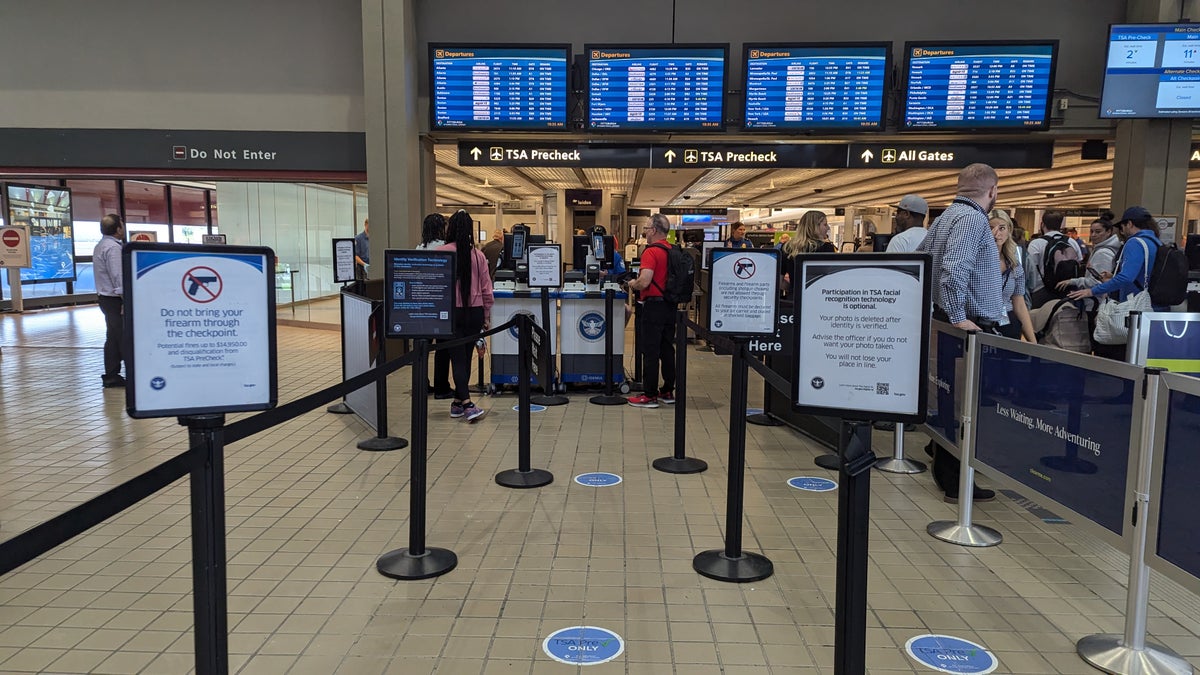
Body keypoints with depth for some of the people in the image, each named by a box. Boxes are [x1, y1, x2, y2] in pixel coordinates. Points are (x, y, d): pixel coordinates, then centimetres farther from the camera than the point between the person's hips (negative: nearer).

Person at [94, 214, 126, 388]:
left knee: (113, 338, 12)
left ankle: (111, 376, 15)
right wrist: (126, 299, -21)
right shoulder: (113, 247, -16)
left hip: (105, 297, 10)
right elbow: (118, 276, -21)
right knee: (125, 338, -8)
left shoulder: (100, 246, 17)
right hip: (115, 300, -10)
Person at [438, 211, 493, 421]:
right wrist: (487, 317, 13)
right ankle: (458, 402, 22)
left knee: (458, 358, 0)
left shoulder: (441, 253, -8)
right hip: (475, 312, 3)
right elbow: (486, 289, 4)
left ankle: (467, 404, -12)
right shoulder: (478, 255, 1)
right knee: (465, 357, 13)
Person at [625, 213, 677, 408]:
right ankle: (668, 391, 21)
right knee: (667, 350, 14)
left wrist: (633, 284, -4)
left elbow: (644, 281, -25)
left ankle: (649, 395, 1)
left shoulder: (651, 252, -15)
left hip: (654, 305, -8)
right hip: (670, 306, 8)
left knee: (650, 352, -3)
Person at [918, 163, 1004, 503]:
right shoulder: (972, 219, -14)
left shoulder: (949, 215, 16)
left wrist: (948, 312, 23)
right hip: (973, 325, -10)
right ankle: (957, 483, 0)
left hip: (962, 322, 10)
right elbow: (954, 270, -27)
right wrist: (958, 318, -24)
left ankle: (945, 472, 25)